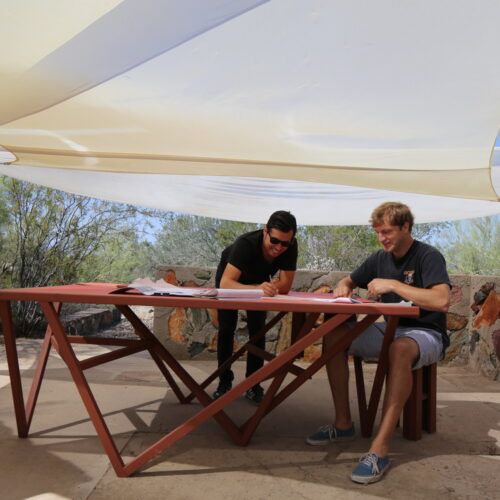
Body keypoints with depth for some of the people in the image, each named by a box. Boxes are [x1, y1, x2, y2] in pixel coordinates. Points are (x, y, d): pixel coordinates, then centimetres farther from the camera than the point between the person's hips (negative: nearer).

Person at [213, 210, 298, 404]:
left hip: (258, 282, 3)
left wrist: (267, 287, -40)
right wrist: (257, 289, -65)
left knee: (258, 330, -7)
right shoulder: (246, 243, -41)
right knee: (226, 330, -6)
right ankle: (224, 382, 9)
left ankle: (253, 384, 6)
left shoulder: (291, 247, -31)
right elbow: (225, 283, -51)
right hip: (230, 278, -2)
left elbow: (285, 286, -27)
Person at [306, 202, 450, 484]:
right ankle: (344, 423, -6)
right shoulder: (380, 258, 6)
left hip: (426, 333, -6)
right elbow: (348, 282, 17)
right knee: (334, 335, -13)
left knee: (401, 349, -41)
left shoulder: (429, 257, -12)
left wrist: (393, 284, -27)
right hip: (389, 329, 6)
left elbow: (442, 301, -27)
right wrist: (343, 289, -7)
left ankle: (381, 449, -38)